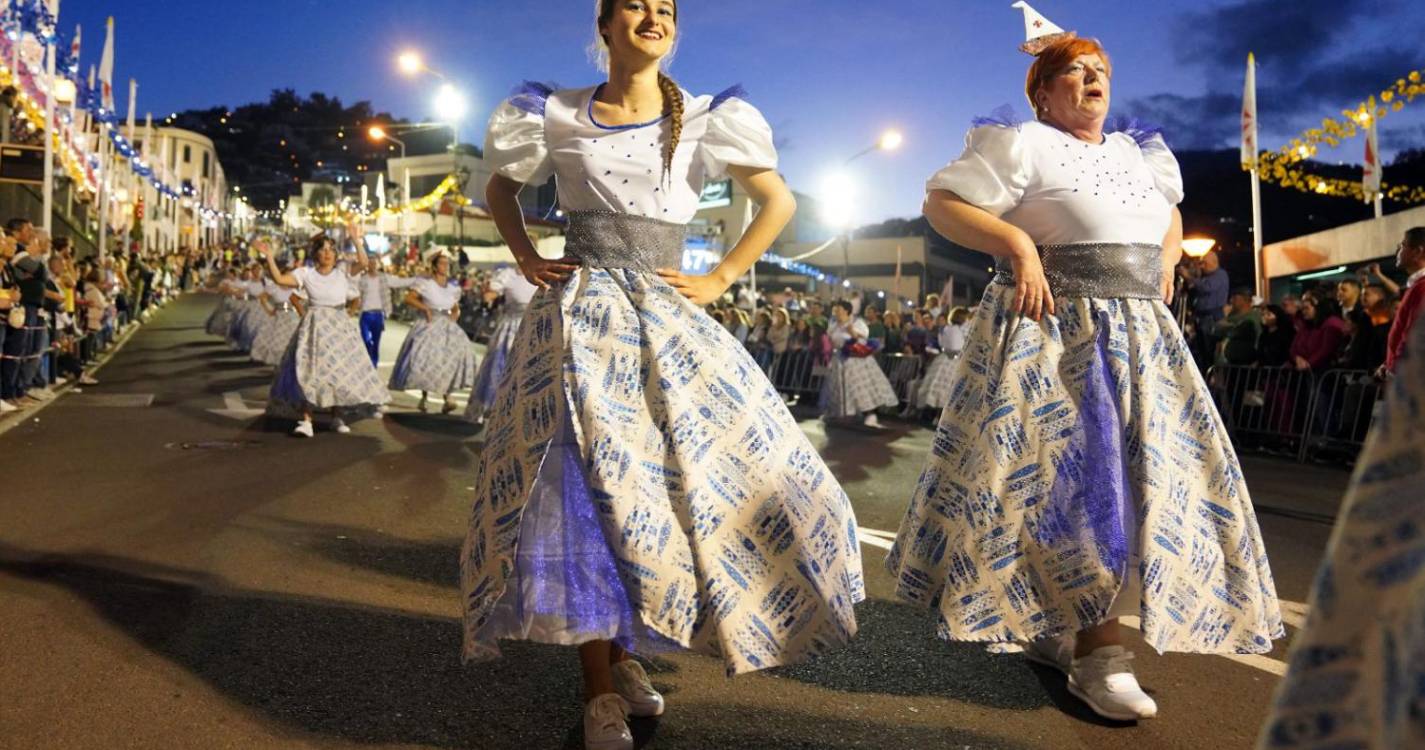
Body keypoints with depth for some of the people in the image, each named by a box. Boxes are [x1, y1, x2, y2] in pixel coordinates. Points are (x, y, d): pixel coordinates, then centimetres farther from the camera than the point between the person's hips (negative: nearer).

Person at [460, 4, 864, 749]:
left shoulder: (704, 122, 7)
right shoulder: (556, 118, 8)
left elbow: (779, 200, 11)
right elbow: (500, 190, 22)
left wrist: (720, 279, 3)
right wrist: (528, 260, 7)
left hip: (668, 324, 2)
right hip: (580, 322, -1)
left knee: (695, 475, -3)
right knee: (581, 487, -7)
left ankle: (622, 648, 18)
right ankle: (601, 685, 5)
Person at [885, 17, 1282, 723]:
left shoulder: (1141, 152, 19)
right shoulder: (1022, 144, -2)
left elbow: (1171, 216, 35)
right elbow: (941, 202, -9)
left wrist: (1166, 267, 15)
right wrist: (1018, 246, -19)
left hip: (1138, 336, 8)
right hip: (1051, 331, -7)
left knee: (1142, 477, 6)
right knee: (1065, 474, -8)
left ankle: (1058, 628, 20)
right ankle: (1096, 650, 4)